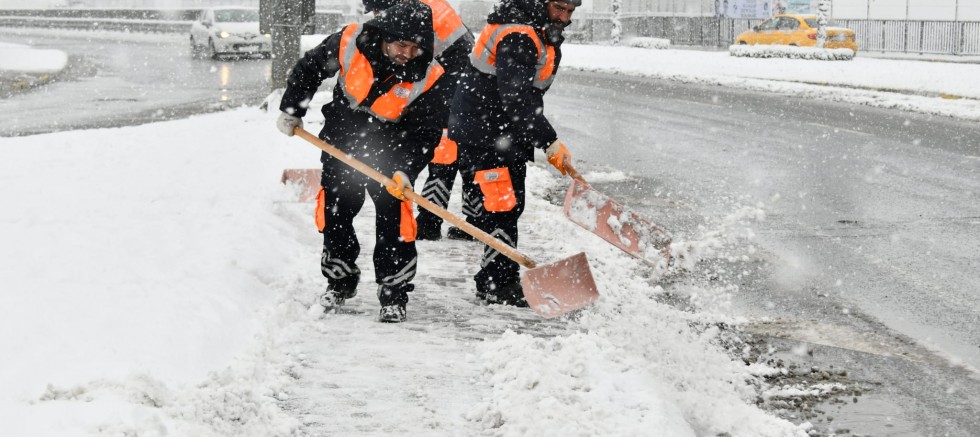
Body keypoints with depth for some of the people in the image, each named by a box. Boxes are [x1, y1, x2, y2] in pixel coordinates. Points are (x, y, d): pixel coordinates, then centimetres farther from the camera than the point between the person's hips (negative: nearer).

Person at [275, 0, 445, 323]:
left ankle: (394, 295, 3)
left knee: (393, 217, -10)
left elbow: (426, 134, -18)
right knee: (334, 213, 9)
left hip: (389, 152, -2)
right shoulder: (349, 43, -21)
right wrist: (291, 110, 1)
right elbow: (309, 67, -3)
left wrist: (405, 169, -31)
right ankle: (340, 281, 29)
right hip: (341, 141, 2)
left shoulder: (427, 78, -23)